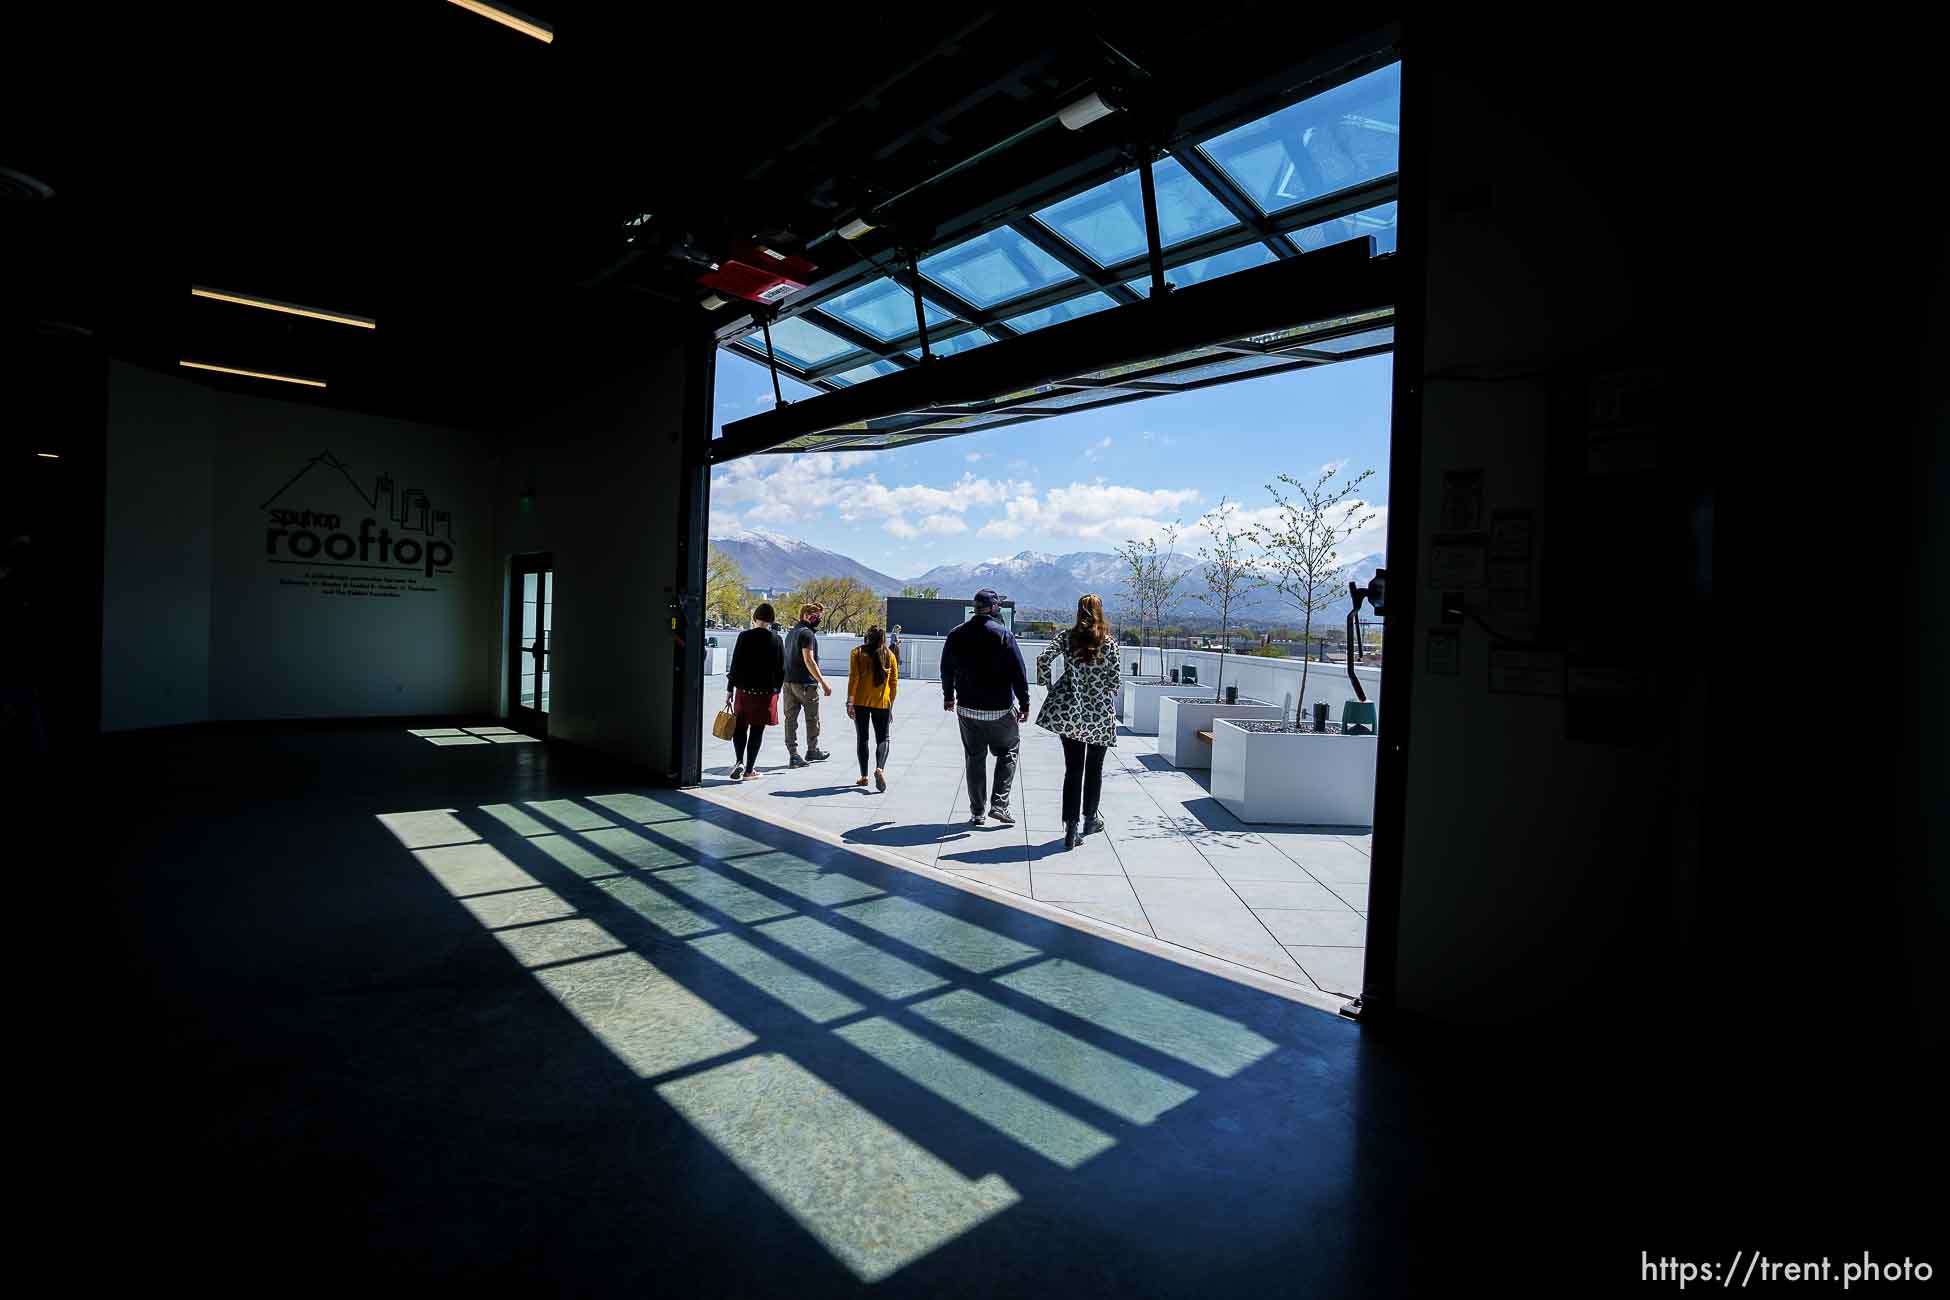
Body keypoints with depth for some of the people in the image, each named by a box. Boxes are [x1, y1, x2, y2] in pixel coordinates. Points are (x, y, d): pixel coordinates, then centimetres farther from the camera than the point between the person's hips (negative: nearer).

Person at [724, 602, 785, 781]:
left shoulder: (744, 636, -5)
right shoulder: (777, 640, -1)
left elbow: (735, 664, -4)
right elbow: (781, 669, 3)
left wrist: (729, 689, 3)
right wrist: (776, 690, 14)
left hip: (744, 690, 0)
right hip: (767, 692, 1)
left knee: (740, 727, 13)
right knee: (757, 731, 7)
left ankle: (739, 761, -3)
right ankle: (749, 770, 10)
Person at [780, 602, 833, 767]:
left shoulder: (792, 632, 16)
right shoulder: (807, 633, -12)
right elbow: (809, 660, -20)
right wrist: (823, 682, -19)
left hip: (788, 681, 8)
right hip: (805, 682, -8)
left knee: (791, 718, 4)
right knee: (812, 718, 9)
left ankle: (793, 754, 3)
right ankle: (812, 751, 20)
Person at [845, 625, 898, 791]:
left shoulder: (858, 652, 1)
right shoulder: (890, 655, 7)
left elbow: (853, 678, -8)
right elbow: (894, 683, 6)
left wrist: (850, 702, -7)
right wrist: (890, 706, 13)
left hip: (861, 702, -1)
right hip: (882, 703, 1)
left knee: (862, 738, 11)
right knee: (882, 739, 7)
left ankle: (864, 776, 13)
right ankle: (880, 768, -18)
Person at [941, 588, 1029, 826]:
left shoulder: (956, 635, 2)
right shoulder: (1003, 634, -11)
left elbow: (946, 669, 14)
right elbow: (1018, 672, -11)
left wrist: (948, 696, 27)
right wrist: (1024, 703, -3)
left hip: (967, 710, 4)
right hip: (999, 710, -3)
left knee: (974, 758, 13)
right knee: (1008, 751, 15)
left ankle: (977, 812, 16)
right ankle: (999, 804, 6)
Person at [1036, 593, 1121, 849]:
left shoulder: (1066, 636, -1)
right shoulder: (1109, 643, -5)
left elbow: (1043, 658, -11)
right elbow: (1114, 681, -6)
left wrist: (1047, 686, 3)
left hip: (1069, 712, 1)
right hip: (1100, 714, -1)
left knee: (1073, 770, 5)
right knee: (1094, 769, 17)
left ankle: (1071, 828, -2)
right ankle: (1089, 819, 31)